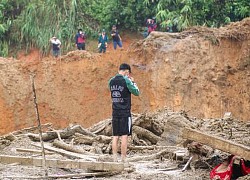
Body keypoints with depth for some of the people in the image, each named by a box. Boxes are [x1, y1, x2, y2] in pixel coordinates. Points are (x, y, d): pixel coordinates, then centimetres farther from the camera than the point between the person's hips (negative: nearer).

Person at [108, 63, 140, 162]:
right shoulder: (126, 80, -10)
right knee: (124, 136, -3)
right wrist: (133, 82, 11)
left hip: (115, 112, 5)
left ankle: (115, 159, 4)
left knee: (115, 136, 7)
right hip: (125, 112, -5)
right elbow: (136, 92, -2)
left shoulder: (111, 81, 7)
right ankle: (123, 159, -4)